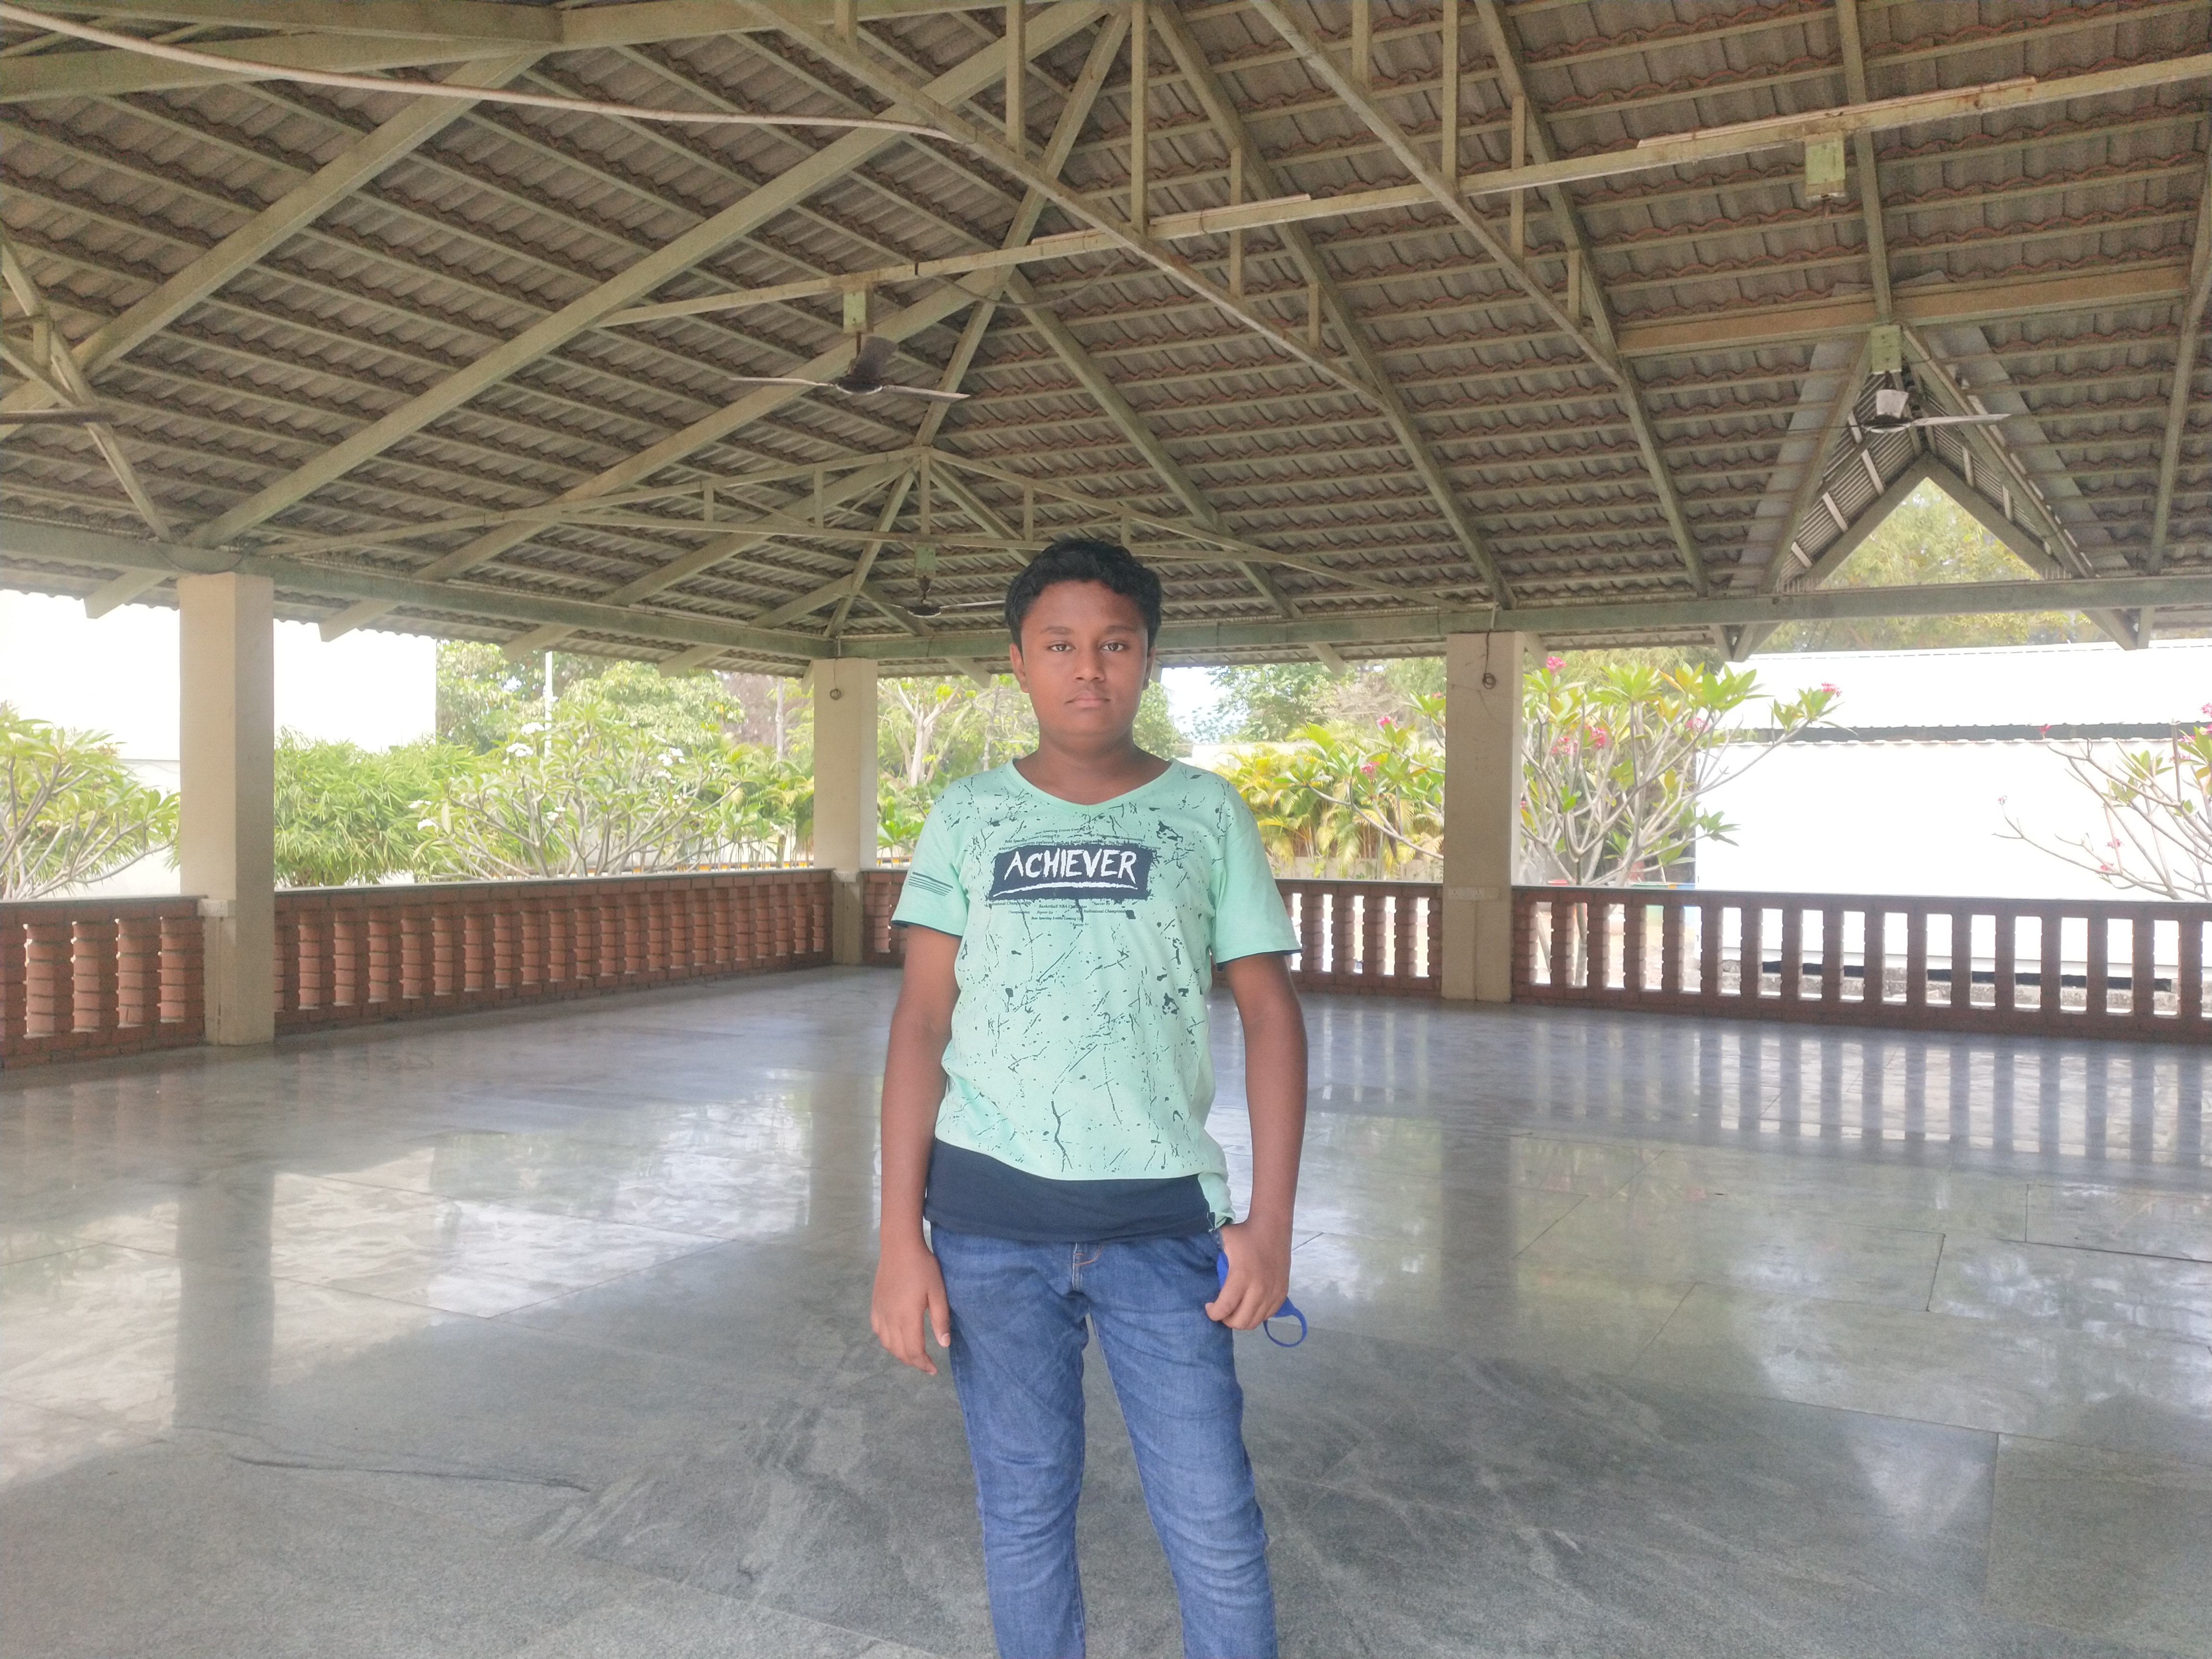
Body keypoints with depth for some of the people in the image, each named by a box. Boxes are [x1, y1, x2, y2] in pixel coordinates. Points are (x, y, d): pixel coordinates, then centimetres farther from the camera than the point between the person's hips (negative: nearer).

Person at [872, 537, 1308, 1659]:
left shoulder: (1206, 814, 3)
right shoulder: (968, 818, 4)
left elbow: (1269, 1013, 3)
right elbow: (922, 1022, 2)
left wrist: (1271, 1218, -4)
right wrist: (899, 1236, -4)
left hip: (1161, 1217, 0)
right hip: (989, 1214, 1)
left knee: (1215, 1528, 3)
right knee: (1023, 1513, 12)